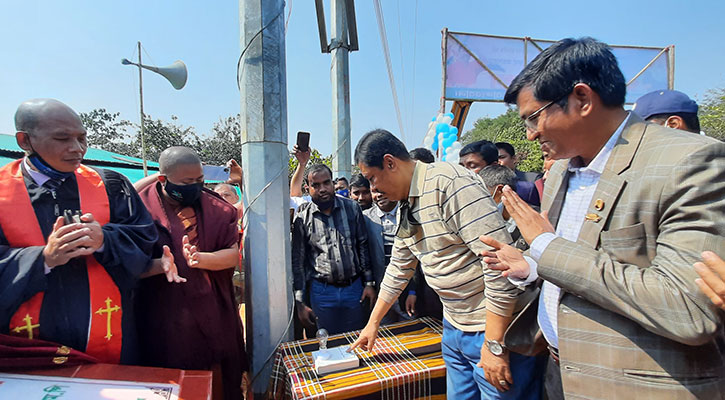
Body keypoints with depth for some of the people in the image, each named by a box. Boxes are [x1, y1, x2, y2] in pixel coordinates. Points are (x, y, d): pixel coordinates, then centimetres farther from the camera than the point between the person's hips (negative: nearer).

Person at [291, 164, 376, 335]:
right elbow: (297, 260, -1)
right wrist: (300, 303, -1)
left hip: (354, 287, 2)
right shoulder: (302, 216, -5)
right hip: (322, 291, -1)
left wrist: (369, 283, 2)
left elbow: (363, 246, 5)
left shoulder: (352, 208, 0)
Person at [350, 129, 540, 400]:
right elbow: (398, 269, 17)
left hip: (495, 327, -8)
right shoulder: (405, 207, 7)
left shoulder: (449, 182, -22)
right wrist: (373, 323, 21)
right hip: (454, 327, 8)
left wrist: (494, 345, -21)